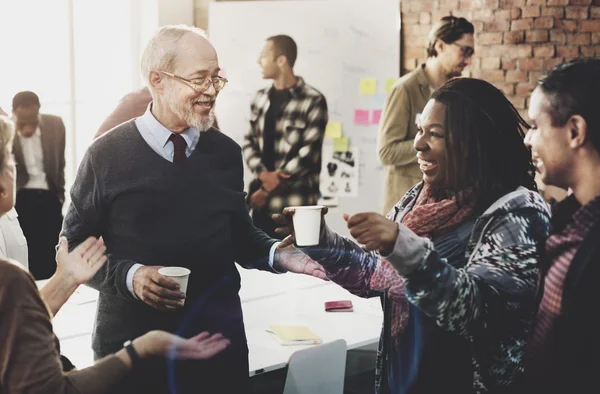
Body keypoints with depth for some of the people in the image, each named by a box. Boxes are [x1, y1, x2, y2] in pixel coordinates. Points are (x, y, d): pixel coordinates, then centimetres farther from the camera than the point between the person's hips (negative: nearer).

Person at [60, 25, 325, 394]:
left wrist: (277, 255, -7)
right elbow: (74, 246, -2)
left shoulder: (226, 153, 3)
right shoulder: (107, 155, -7)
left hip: (219, 338, 3)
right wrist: (128, 275, -17)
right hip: (131, 339, -3)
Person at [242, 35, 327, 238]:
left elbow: (309, 153, -12)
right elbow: (249, 141, 11)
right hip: (262, 202, 6)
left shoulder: (312, 101, -8)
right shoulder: (260, 98, 13)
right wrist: (262, 174, -10)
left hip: (296, 204, -6)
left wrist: (271, 187, -10)